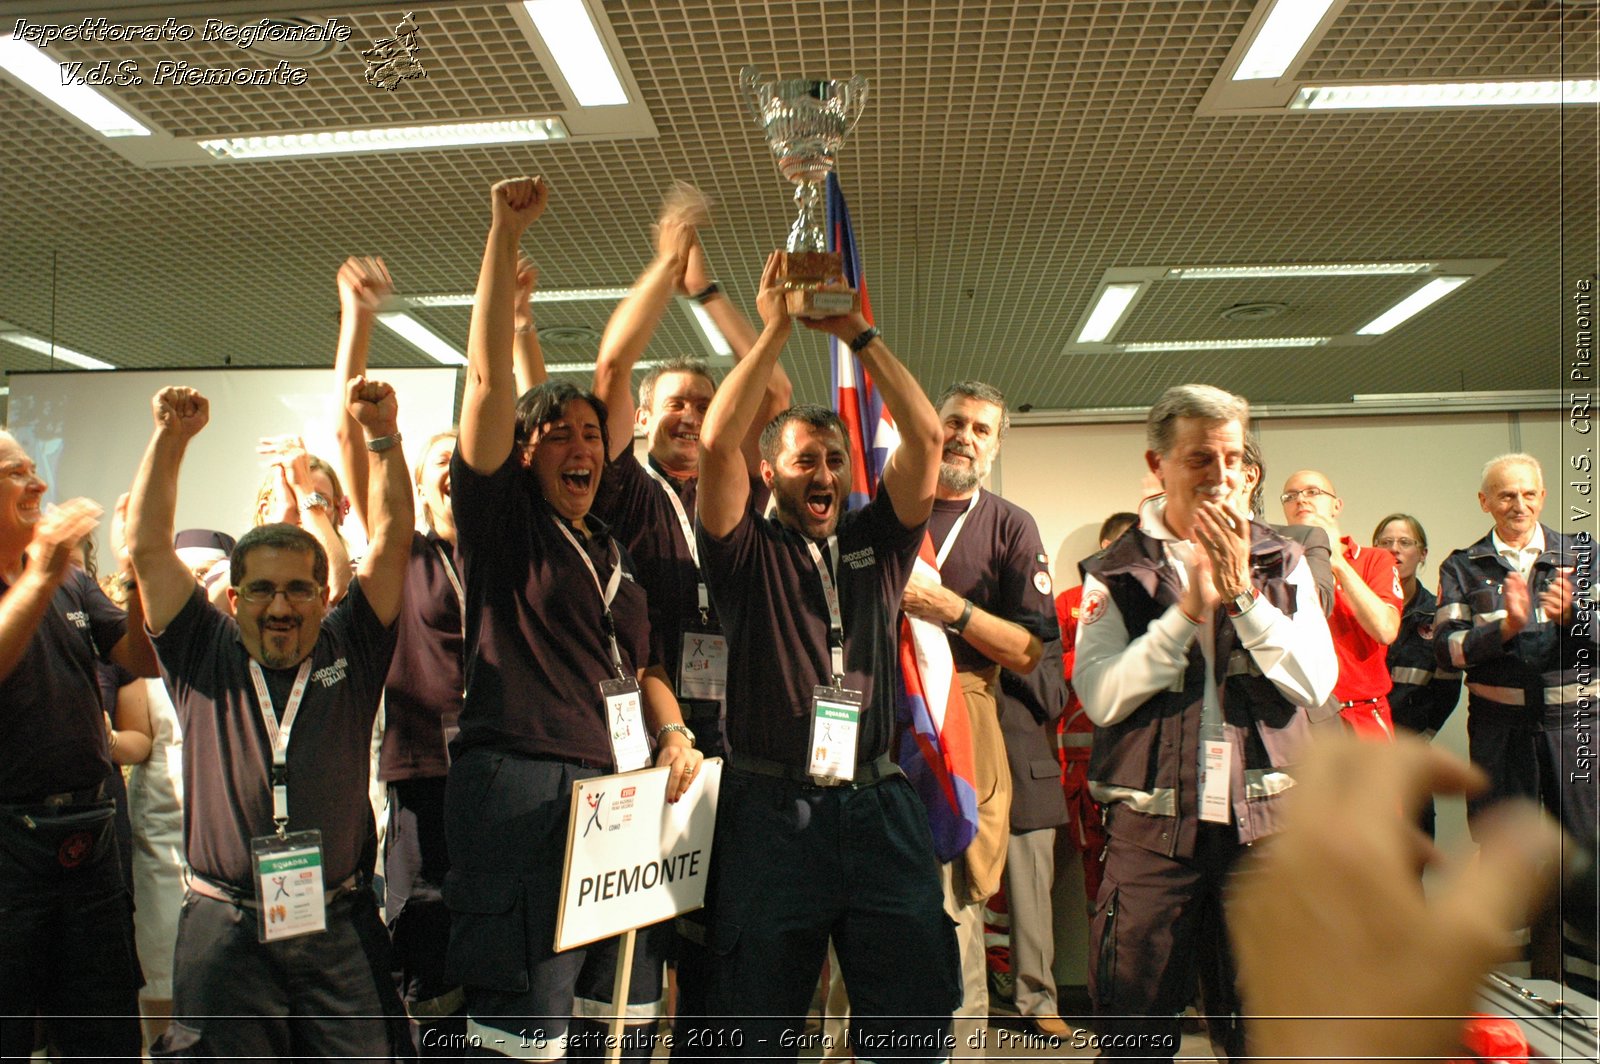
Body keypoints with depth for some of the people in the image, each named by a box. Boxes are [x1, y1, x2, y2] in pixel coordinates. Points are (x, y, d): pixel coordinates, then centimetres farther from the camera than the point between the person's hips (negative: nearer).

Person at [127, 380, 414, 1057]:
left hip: (341, 931, 0)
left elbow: (390, 542, 1)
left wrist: (382, 435, -6)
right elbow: (149, 548, 3)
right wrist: (169, 438, -2)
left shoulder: (350, 648, 6)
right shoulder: (205, 657, 7)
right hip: (223, 932, 0)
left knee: (367, 1055, 2)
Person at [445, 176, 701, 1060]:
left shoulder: (612, 555, 20)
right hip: (522, 792, -7)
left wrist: (674, 734, 4)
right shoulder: (501, 521, 1)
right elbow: (488, 376, -8)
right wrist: (506, 234, -10)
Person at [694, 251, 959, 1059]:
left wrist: (856, 333, -1)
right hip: (771, 811, -2)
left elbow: (926, 437, 2)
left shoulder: (876, 542, 12)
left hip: (878, 808, 2)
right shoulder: (748, 553, 5)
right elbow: (716, 444, -10)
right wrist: (776, 330, -6)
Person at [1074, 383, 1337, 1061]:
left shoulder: (1282, 562, 8)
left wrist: (1242, 594, -12)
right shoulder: (1115, 573, 2)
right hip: (1153, 826, -1)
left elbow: (1316, 681, -3)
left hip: (1265, 824, 2)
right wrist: (1188, 607, -15)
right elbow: (1100, 697, -11)